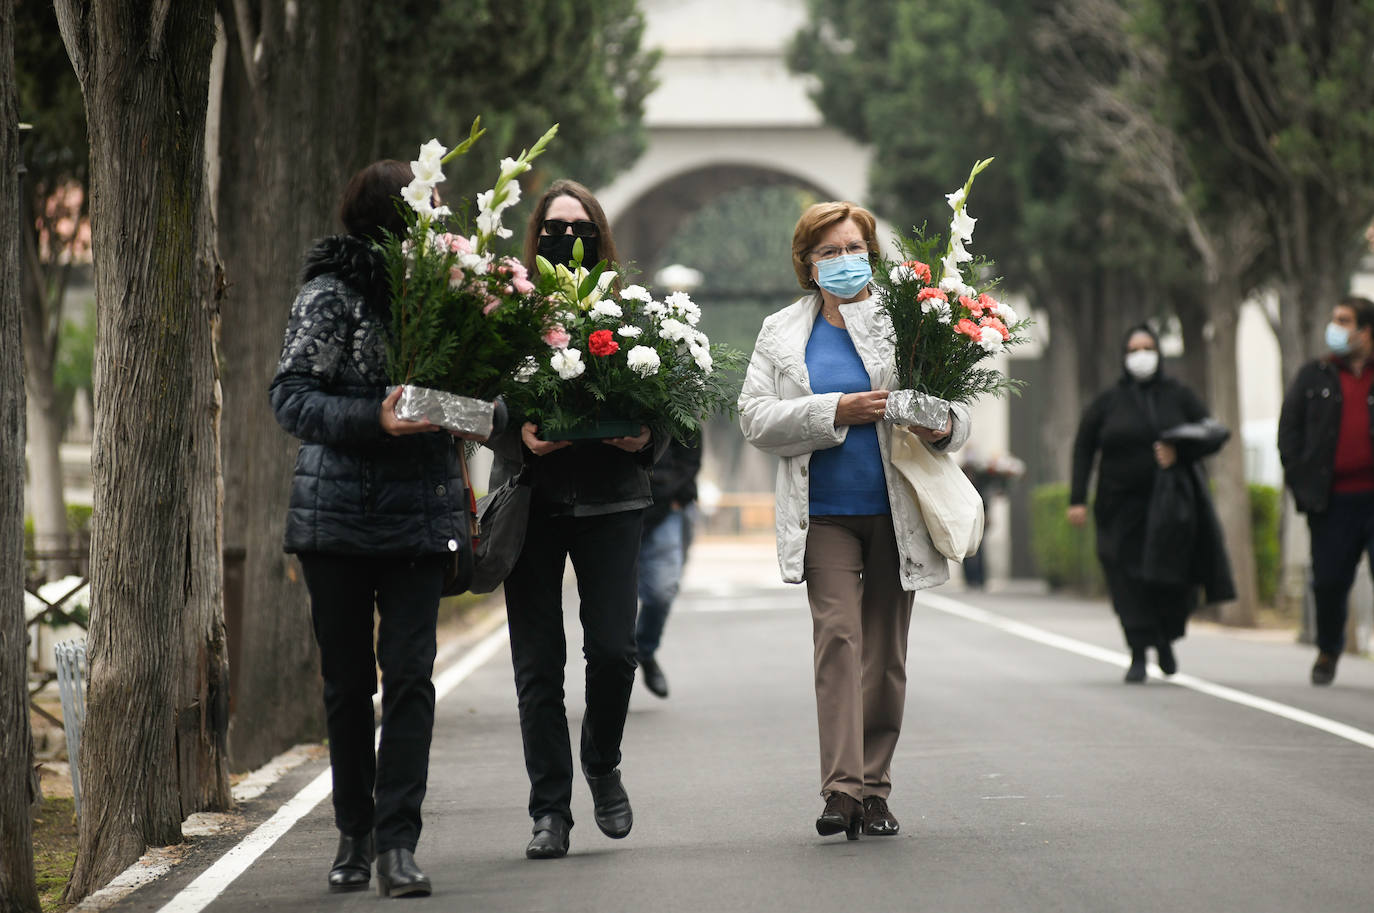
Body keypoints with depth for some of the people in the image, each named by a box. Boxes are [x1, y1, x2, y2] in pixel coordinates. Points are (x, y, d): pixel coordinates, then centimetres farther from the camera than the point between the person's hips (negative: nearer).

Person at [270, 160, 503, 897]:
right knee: (348, 680, 7)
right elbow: (290, 396, -10)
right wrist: (374, 419, -23)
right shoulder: (331, 293, -5)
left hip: (422, 512, 2)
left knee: (409, 673, -7)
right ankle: (355, 834, 20)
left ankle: (397, 842, -6)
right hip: (337, 513, -2)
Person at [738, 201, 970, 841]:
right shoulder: (782, 333, 10)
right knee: (838, 637, -13)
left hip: (896, 511, 1)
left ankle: (874, 788, 11)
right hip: (824, 512, 0)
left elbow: (955, 408, 8)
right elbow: (756, 417, 0)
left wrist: (943, 428, -16)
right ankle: (841, 789, -17)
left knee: (885, 650, 4)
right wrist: (835, 411, -12)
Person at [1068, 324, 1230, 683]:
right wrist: (1078, 500, -2)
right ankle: (1139, 655, -6)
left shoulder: (1178, 396, 7)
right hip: (1123, 505, 0)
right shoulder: (1108, 401, 5)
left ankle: (1165, 639, 22)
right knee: (1129, 579, -9)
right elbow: (1083, 449, 5)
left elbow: (1213, 435, 5)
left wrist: (1180, 453, -14)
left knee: (1172, 579, -5)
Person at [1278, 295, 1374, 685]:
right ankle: (1328, 652, 24)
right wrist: (1302, 484, 0)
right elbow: (1289, 430, 10)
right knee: (1329, 580, 5)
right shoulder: (1314, 377, 12)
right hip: (1334, 501, 2)